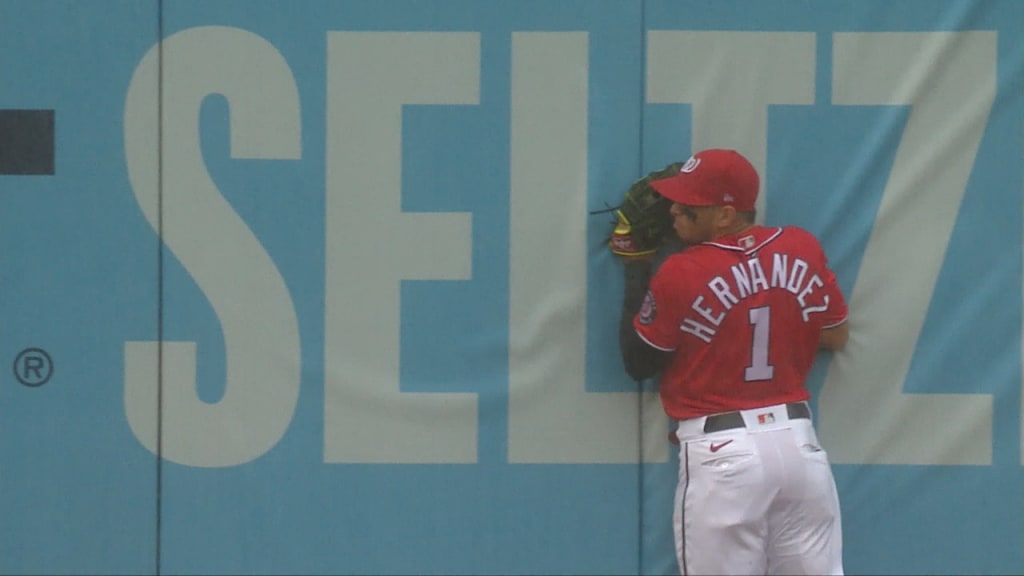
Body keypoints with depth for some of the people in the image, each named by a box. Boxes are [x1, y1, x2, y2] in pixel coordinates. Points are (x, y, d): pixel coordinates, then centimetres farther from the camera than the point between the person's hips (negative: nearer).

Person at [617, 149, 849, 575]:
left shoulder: (680, 274, -12)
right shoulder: (802, 249, 0)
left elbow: (637, 363, 1)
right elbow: (837, 336, 13)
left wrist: (636, 268, 7)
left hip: (721, 455, -4)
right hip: (798, 442, 5)